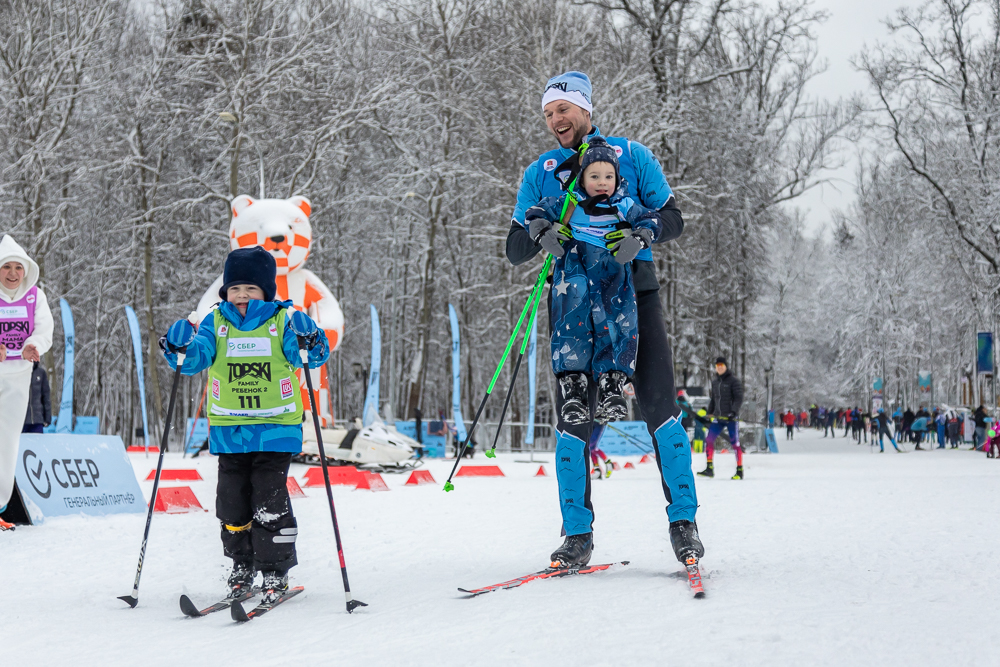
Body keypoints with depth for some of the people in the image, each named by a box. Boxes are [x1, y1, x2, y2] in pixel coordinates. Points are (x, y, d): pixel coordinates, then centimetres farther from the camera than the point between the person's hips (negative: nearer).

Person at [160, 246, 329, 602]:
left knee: (269, 499, -5)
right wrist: (180, 349, -24)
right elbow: (196, 358, -3)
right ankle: (242, 566, 22)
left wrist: (310, 343, -29)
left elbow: (312, 357, -8)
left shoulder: (283, 321, 0)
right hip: (229, 429, 3)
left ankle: (276, 570, 7)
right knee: (232, 499, 7)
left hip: (275, 427, -3)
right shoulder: (216, 322, 6)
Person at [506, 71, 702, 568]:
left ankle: (683, 520, 5)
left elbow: (672, 218, 5)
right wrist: (538, 233, -18)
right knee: (573, 415, -2)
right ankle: (578, 534, 6)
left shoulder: (631, 156, 5)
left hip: (634, 292, -1)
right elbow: (514, 251, 5)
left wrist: (641, 233, -17)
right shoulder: (540, 174, 8)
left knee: (659, 407, -7)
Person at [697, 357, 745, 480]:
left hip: (731, 418, -6)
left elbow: (738, 399, -9)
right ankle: (709, 469, -1)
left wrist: (733, 411, -22)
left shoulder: (733, 381, -5)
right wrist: (709, 414, 17)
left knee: (735, 443, -3)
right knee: (709, 440, -5)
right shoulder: (715, 382, 13)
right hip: (718, 417, 6)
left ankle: (740, 471, 5)